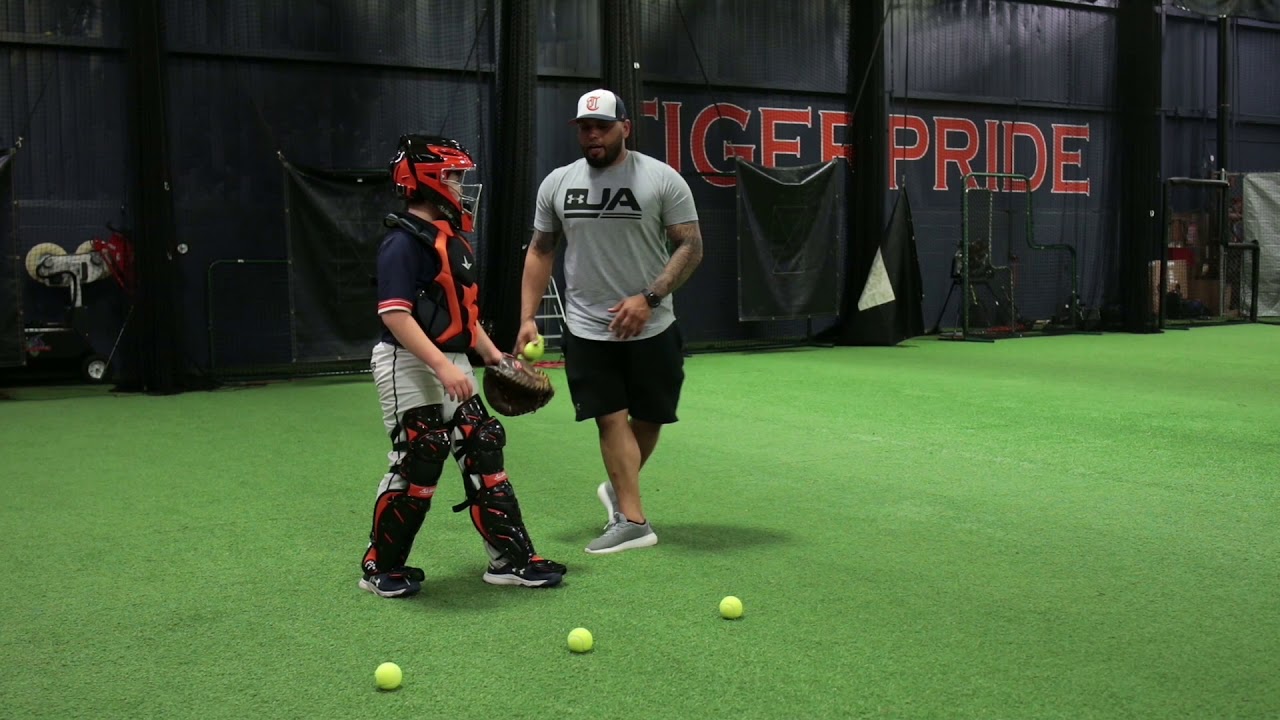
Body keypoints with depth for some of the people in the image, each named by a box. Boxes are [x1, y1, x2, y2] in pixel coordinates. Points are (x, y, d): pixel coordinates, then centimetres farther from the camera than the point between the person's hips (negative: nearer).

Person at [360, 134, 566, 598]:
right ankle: (380, 567, 12)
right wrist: (442, 366, -29)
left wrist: (490, 352, 19)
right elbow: (395, 314, -23)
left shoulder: (452, 239, 14)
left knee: (484, 452, 7)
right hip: (411, 367, -9)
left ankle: (511, 558, 14)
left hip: (452, 367, 9)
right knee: (419, 463, -6)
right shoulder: (404, 242, -15)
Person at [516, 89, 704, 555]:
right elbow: (540, 251, 11)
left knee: (648, 417, 9)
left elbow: (690, 246, -7)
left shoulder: (662, 179, -6)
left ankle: (618, 489, 34)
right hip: (587, 329, 1)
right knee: (611, 419, -5)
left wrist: (648, 297, -19)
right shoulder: (557, 183, 4)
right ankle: (633, 520, -2)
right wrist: (527, 318, 3)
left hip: (651, 329, -1)